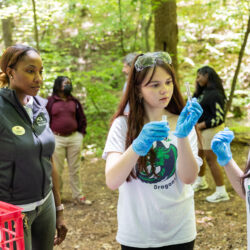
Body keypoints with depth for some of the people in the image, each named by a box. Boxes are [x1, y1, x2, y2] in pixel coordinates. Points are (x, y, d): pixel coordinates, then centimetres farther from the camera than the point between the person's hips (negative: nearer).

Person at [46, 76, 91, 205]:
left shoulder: (74, 101, 10)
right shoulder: (50, 101, -1)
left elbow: (82, 119, 16)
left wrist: (81, 133, 8)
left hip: (74, 138, 3)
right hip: (57, 139, -3)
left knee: (75, 169, 8)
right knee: (57, 170, 3)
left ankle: (78, 196, 15)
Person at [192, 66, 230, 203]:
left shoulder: (215, 94, -21)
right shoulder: (205, 91, 9)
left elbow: (219, 117, -24)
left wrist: (200, 126, -22)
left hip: (212, 129, -10)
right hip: (203, 129, 10)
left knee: (211, 160, -6)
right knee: (199, 155, 22)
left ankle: (221, 192, 1)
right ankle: (201, 182, 43)